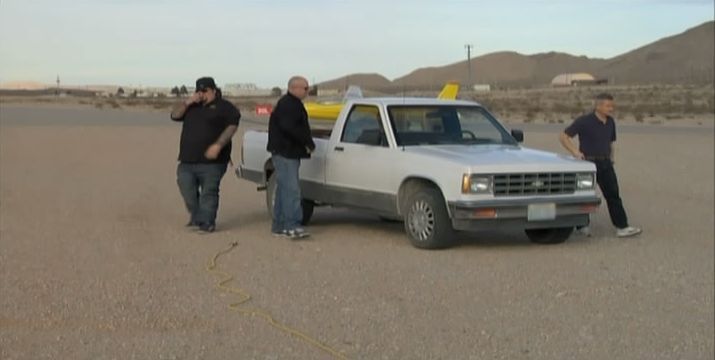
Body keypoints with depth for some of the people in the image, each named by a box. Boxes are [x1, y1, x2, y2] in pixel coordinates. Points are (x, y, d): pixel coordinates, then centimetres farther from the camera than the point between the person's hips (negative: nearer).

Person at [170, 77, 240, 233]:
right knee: (187, 188, 4)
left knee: (208, 192, -5)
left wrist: (218, 145, -22)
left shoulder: (224, 107, 0)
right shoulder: (192, 106, 21)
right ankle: (196, 216, 22)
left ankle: (206, 223, 2)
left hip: (211, 161, -6)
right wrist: (188, 102, -3)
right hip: (187, 160, 6)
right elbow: (175, 115, 13)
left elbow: (232, 126, -11)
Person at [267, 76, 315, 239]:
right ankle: (291, 226, -15)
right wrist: (308, 143, -17)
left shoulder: (293, 104, 21)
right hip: (284, 153, -11)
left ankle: (279, 225, 18)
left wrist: (306, 143, 6)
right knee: (291, 190, -14)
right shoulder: (288, 105, -14)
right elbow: (289, 128, -25)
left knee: (284, 189, 13)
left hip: (289, 153, 11)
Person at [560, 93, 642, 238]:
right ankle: (582, 225, 25)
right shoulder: (584, 121, -11)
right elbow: (563, 136, -10)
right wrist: (575, 152, -18)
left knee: (613, 195, -5)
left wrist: (611, 160, 16)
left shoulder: (610, 122, 8)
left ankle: (622, 227, -9)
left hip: (605, 164, 5)